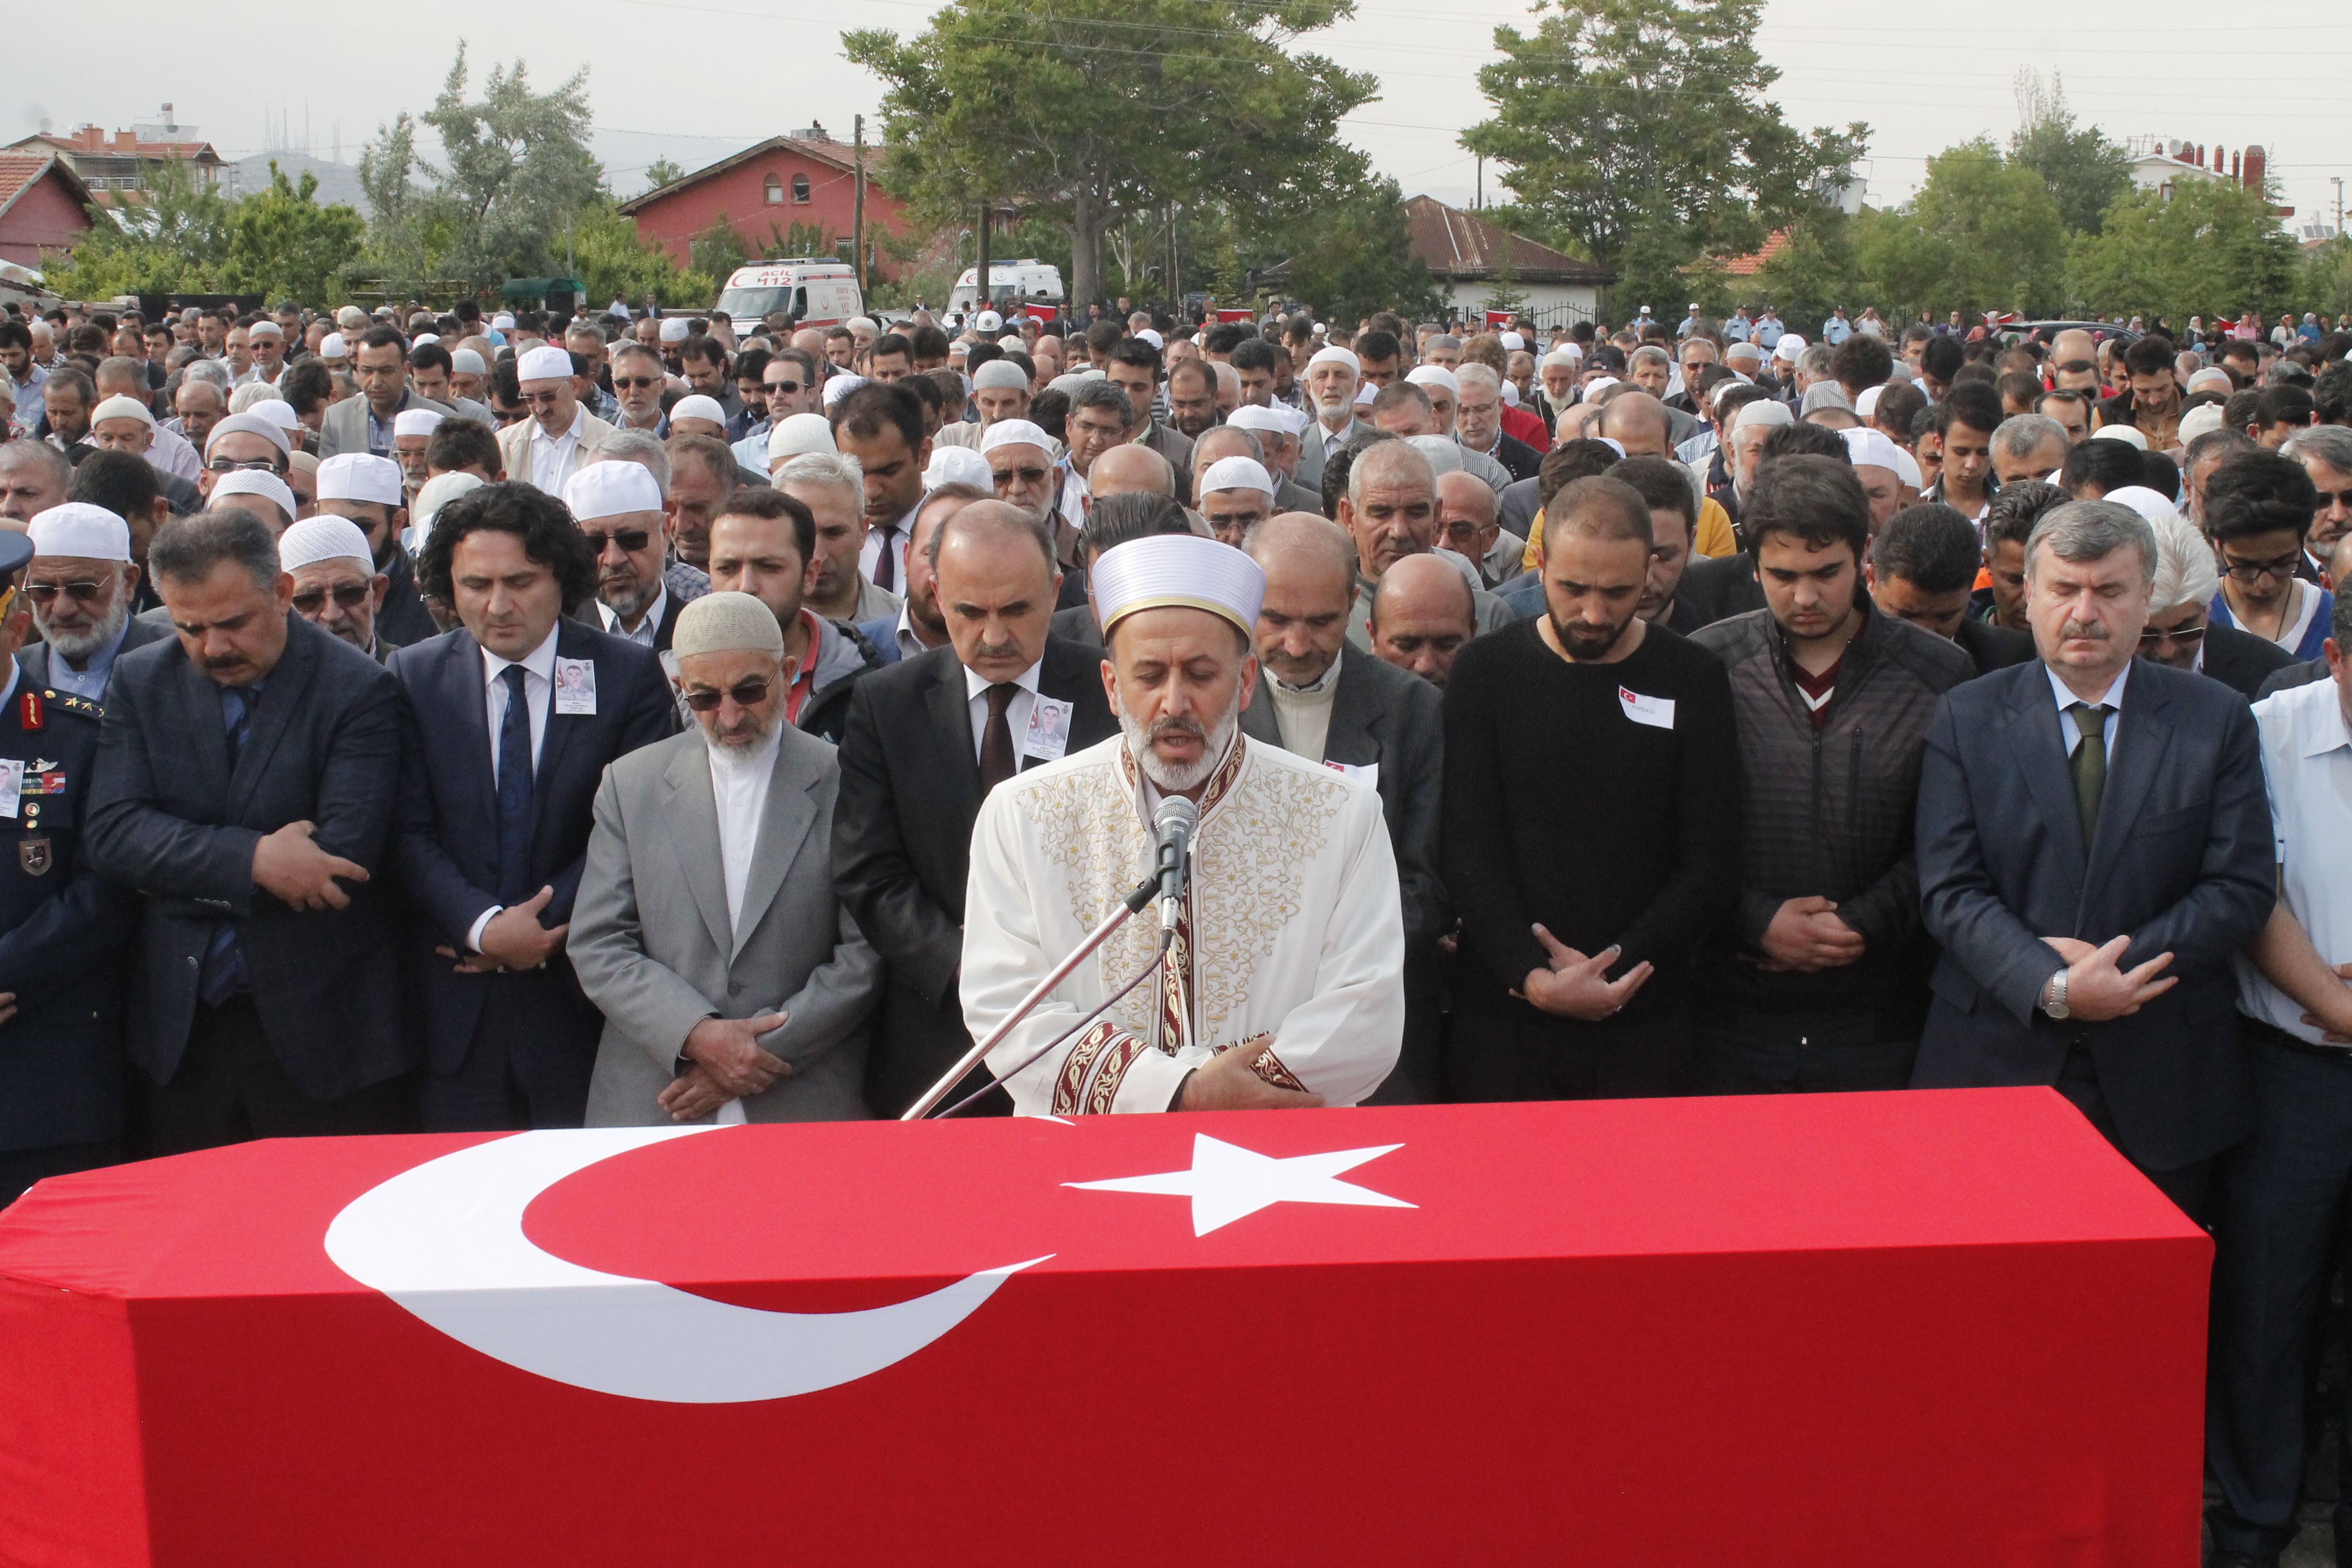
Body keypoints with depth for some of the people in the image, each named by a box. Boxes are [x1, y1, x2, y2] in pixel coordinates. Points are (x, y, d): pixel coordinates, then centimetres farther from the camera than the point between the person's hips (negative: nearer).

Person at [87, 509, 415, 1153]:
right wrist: (251, 859, -21)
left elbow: (345, 852, -17)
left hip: (320, 1029, -3)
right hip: (180, 1028, 4)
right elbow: (113, 834, -6)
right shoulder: (140, 681, 5)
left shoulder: (358, 688, -7)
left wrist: (183, 873, -12)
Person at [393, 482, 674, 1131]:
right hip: (456, 1001, 1)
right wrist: (484, 927, -15)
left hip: (582, 991, -1)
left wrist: (539, 929, -12)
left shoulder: (629, 674, 0)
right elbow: (409, 833, 0)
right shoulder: (415, 677, 5)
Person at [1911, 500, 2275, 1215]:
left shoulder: (2216, 720, 4)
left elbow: (2241, 888, -2)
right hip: (1997, 1058, 0)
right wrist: (2052, 986, -20)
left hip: (2161, 1077, 1)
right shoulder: (1967, 719, 2)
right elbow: (1950, 889, -5)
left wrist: (2112, 967, -15)